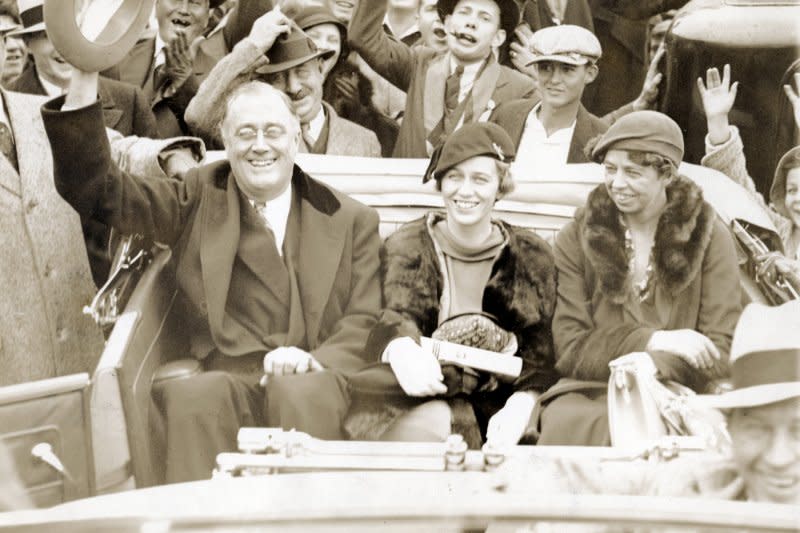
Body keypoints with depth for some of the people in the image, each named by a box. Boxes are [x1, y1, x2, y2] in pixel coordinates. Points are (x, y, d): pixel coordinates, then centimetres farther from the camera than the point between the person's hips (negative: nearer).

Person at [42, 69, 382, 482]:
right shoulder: (198, 200, 20)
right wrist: (85, 77, -1)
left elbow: (368, 321, 10)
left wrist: (315, 360, -13)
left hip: (315, 388, 0)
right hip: (226, 387, 0)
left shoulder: (351, 220, 19)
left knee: (301, 391, -36)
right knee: (192, 394, -34)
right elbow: (95, 189, 11)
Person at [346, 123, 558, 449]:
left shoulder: (532, 256, 10)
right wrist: (401, 350, -36)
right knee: (427, 425, -34)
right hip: (425, 395, 0)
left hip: (499, 404, 0)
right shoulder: (407, 247, 8)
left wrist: (519, 408, -18)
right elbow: (397, 316, -10)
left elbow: (540, 352, 4)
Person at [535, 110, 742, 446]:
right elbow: (569, 349, 1)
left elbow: (721, 354, 0)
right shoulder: (577, 239, 8)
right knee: (563, 424, -37)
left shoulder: (709, 237, 6)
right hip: (588, 394, 1)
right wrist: (654, 341, -13)